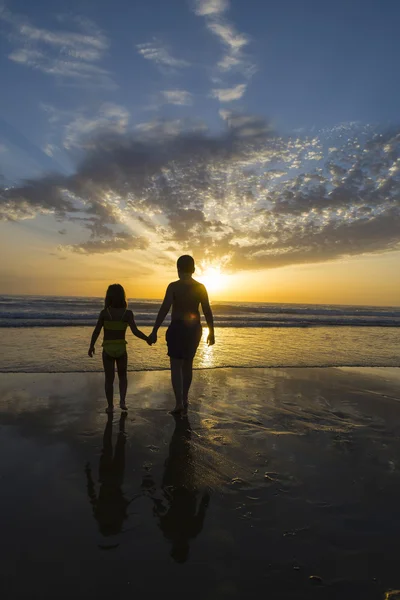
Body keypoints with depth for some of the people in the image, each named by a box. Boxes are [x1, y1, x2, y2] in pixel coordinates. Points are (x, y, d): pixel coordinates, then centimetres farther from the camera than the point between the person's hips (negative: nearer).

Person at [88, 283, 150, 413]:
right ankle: (122, 400, 6)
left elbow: (96, 331, -8)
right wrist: (147, 338, -1)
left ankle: (110, 406, 15)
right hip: (121, 349, 0)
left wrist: (91, 346, 6)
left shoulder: (104, 312, -9)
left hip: (108, 349, 0)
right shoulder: (128, 313, -10)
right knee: (123, 376, 21)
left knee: (109, 379, 12)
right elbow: (135, 331, -18)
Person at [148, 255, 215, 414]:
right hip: (194, 329, 4)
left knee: (176, 366, 1)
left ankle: (179, 403, -8)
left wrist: (154, 331, -13)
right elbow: (207, 311, -1)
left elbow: (164, 309, -15)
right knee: (188, 364, 19)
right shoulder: (200, 287, 1)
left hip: (177, 328, -4)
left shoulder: (173, 286, -8)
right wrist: (211, 332, 8)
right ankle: (184, 398, 30)